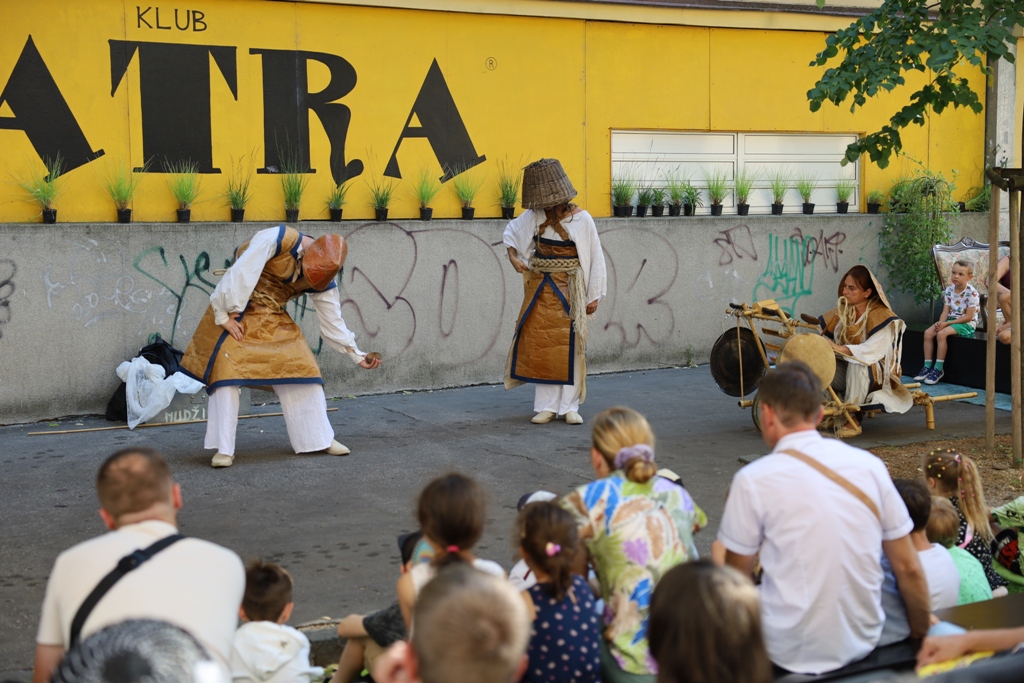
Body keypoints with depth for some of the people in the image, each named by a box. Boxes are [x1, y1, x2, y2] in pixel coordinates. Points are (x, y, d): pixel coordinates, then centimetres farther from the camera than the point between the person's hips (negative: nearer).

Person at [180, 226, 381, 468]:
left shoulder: (324, 281, -7)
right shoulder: (275, 239, -24)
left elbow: (332, 322, 2)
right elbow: (241, 272, -27)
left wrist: (357, 356, -2)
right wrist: (224, 315, -24)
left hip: (273, 320, 5)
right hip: (235, 314, -5)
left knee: (301, 368, 1)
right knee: (226, 371, -14)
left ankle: (320, 439, 14)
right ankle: (223, 449, -8)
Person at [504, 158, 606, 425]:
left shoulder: (581, 220, -10)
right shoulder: (534, 216, 0)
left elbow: (595, 258, -5)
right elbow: (511, 233, 18)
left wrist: (594, 296, -5)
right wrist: (514, 258, 2)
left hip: (569, 290, -3)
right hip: (541, 288, 3)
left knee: (569, 346, -1)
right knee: (541, 346, 2)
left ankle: (569, 407, 7)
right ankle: (546, 406, 9)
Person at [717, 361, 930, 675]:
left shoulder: (752, 481, -12)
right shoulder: (869, 465, -2)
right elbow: (909, 569, 2)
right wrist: (922, 636, 15)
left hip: (793, 657, -4)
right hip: (865, 644, 4)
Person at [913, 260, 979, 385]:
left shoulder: (972, 293, -16)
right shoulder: (949, 290, 4)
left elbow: (968, 317, -18)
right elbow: (945, 311, 3)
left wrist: (947, 323, -21)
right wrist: (941, 323, -19)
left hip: (967, 324, -7)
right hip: (950, 320, 7)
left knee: (941, 333, -29)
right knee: (928, 332, -14)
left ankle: (938, 369, -22)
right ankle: (927, 366, -7)